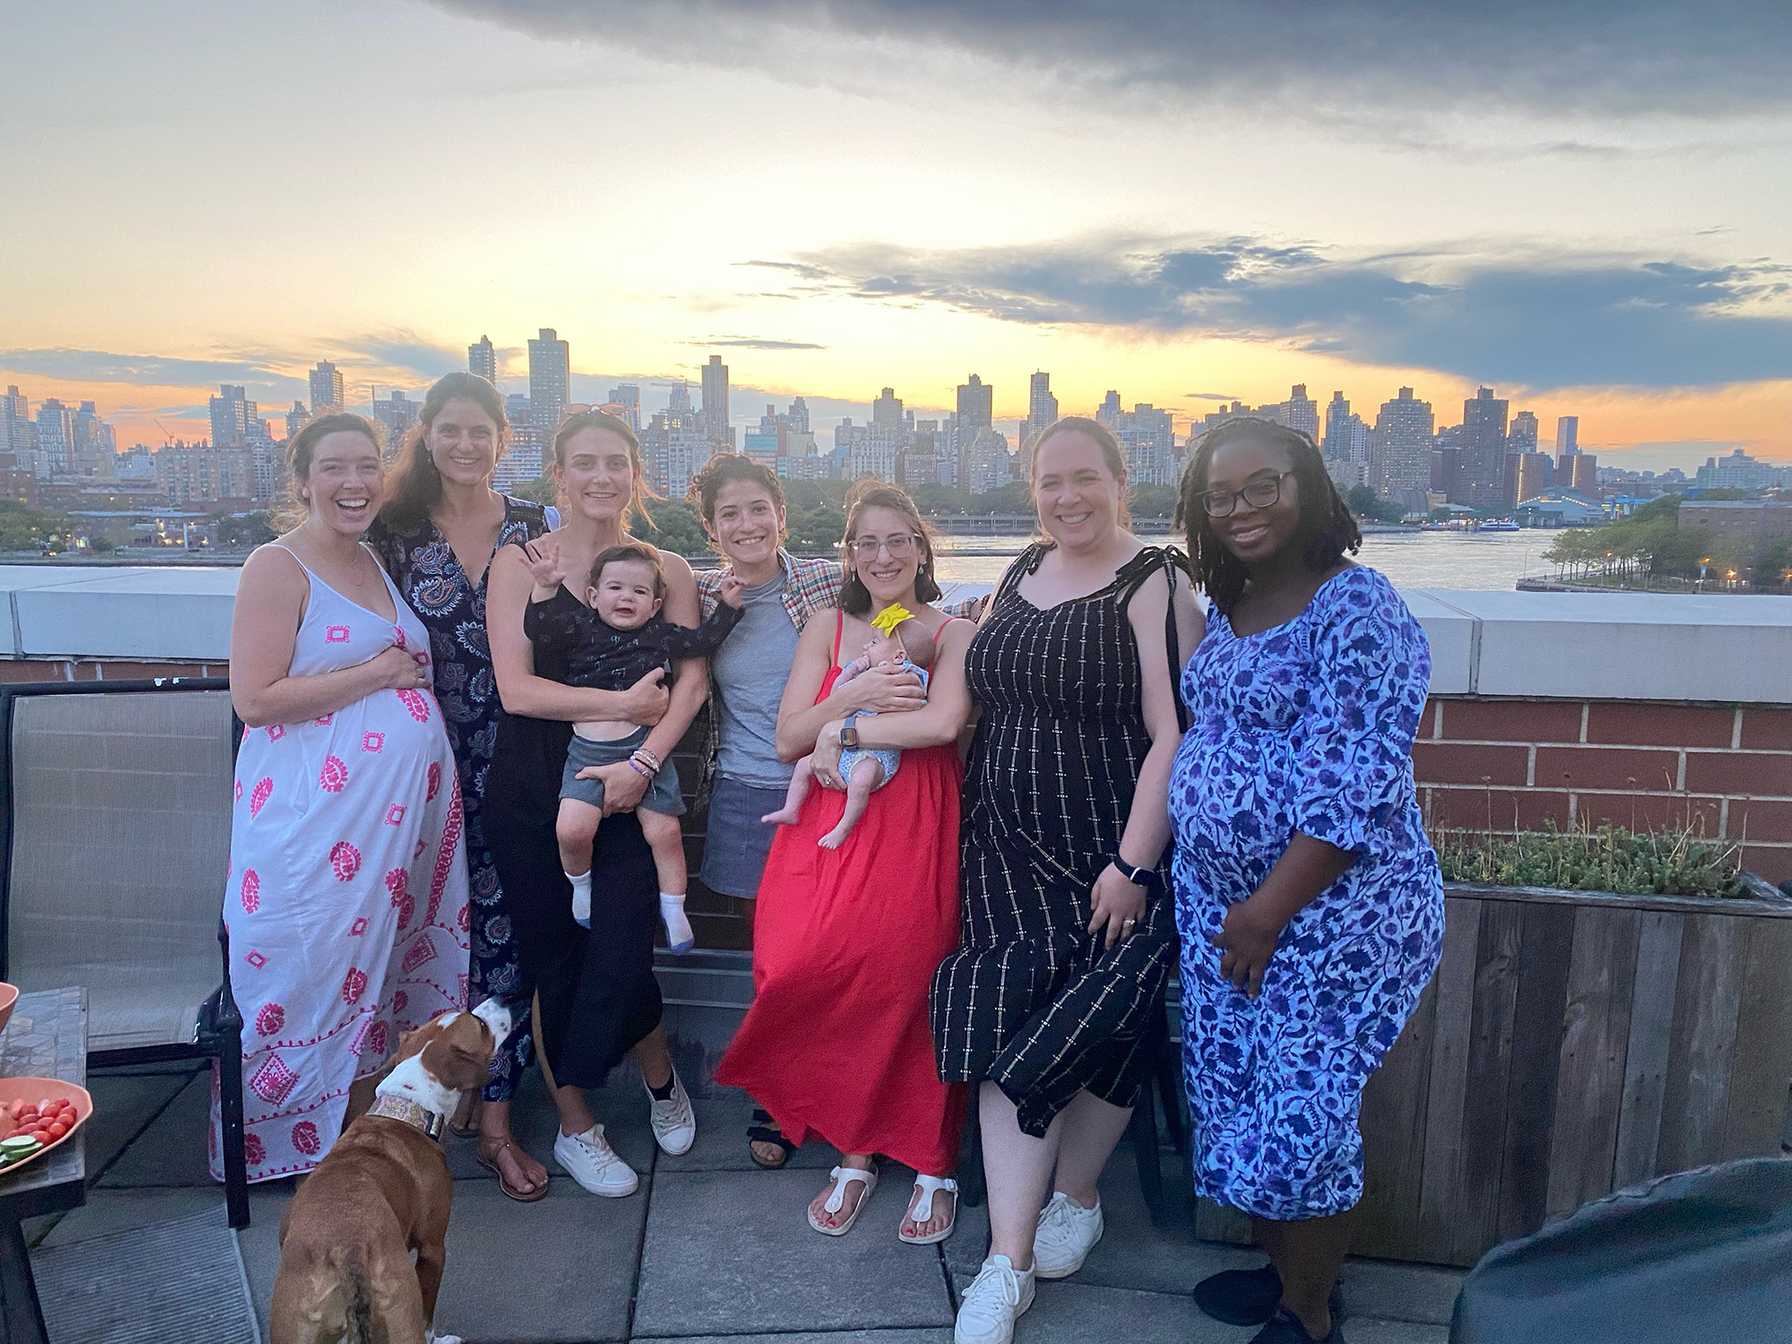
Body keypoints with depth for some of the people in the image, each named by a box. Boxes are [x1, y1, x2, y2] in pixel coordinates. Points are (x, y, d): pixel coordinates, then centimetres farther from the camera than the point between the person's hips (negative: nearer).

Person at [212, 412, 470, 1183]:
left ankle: (370, 1114, 30)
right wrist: (376, 673, -14)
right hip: (317, 815, -7)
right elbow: (255, 699, -17)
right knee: (321, 966, 3)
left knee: (387, 958, 14)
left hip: (405, 802, 7)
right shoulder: (278, 568, -9)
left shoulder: (375, 563, 13)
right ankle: (306, 1140, 21)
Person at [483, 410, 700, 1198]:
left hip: (627, 789, 0)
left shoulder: (667, 571, 5)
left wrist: (645, 760, -19)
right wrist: (622, 704, -12)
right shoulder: (519, 564, 1)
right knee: (553, 959, 7)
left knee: (620, 954, -6)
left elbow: (690, 682, -5)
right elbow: (516, 688, -8)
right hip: (533, 793, 0)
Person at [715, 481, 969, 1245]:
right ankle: (855, 1148, 8)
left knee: (907, 982, -10)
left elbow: (944, 721, -12)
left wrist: (845, 728, -9)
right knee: (807, 971, -13)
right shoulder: (827, 630, 14)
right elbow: (788, 739, 5)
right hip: (828, 828, 3)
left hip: (917, 831, -2)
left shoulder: (953, 634, 7)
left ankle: (933, 1162, 12)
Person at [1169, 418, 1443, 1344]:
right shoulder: (1225, 609, 8)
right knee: (1235, 1093, 16)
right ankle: (1281, 1270, 38)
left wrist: (1272, 908, -20)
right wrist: (1229, 905, 13)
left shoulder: (1357, 610, -16)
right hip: (1217, 900, 8)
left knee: (1300, 1113, 3)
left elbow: (1352, 785, -21)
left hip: (1332, 912, -8)